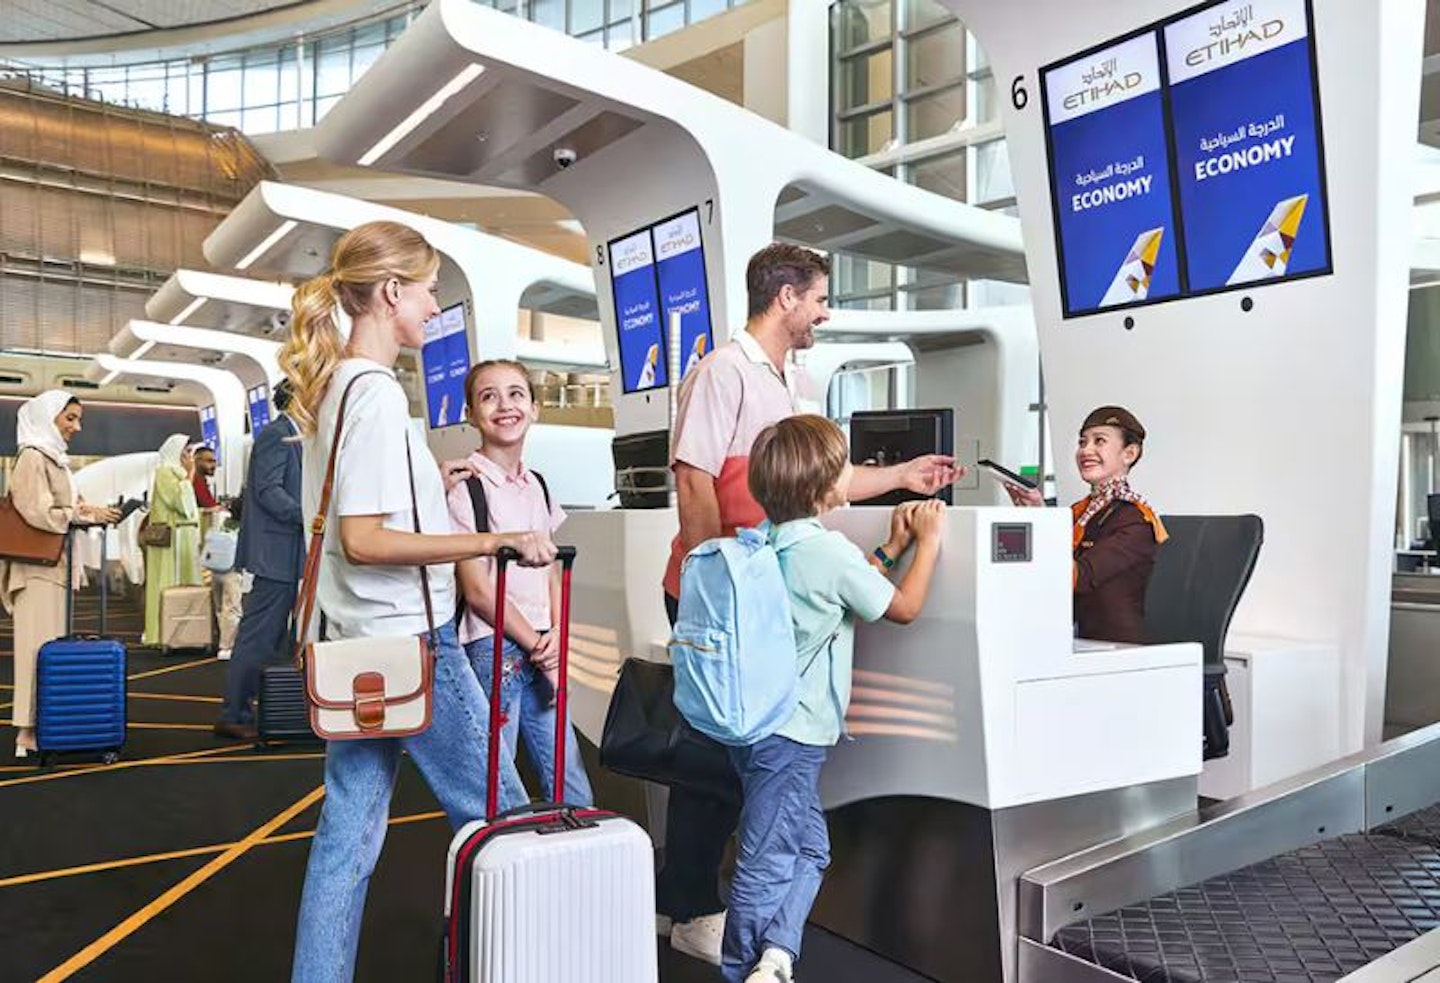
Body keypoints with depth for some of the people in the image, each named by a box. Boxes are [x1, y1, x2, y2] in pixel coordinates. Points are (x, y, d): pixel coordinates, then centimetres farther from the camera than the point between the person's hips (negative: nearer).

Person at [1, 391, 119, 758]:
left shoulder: (54, 459, 18)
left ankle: (42, 724, 13)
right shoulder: (32, 458, -9)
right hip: (38, 567, -9)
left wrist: (91, 514, 6)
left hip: (56, 566, 9)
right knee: (39, 644, -8)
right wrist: (85, 512, -13)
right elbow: (39, 514, -16)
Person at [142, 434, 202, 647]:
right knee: (170, 583, -8)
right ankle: (164, 633, -6)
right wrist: (190, 474, -11)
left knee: (183, 584, 7)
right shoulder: (164, 472, -7)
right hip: (171, 537, -9)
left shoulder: (177, 472, 20)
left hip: (184, 537, 9)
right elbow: (180, 501, -20)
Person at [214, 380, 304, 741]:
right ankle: (233, 716, 3)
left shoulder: (289, 436, 18)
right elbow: (267, 491, -19)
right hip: (276, 552, -10)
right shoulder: (276, 434, -11)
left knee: (273, 639, 13)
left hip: (284, 554, 10)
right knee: (258, 637, -5)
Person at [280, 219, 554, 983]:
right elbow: (363, 539, -24)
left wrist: (435, 479, 20)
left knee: (348, 831, 13)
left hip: (356, 644, 9)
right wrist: (493, 540, -27)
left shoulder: (329, 384, 11)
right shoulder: (375, 391, -18)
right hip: (408, 642, -9)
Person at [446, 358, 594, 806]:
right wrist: (538, 646, -8)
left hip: (540, 649, 7)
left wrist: (556, 635, -2)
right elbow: (478, 590, -11)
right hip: (492, 648, -6)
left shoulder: (537, 485, 12)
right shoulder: (467, 487, -9)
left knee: (575, 795, 10)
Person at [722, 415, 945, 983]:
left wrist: (892, 547, 18)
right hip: (792, 734, -9)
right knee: (768, 861, 2)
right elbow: (903, 608, -6)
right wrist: (928, 540, 4)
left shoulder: (771, 542, 7)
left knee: (810, 848, 18)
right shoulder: (830, 550, -18)